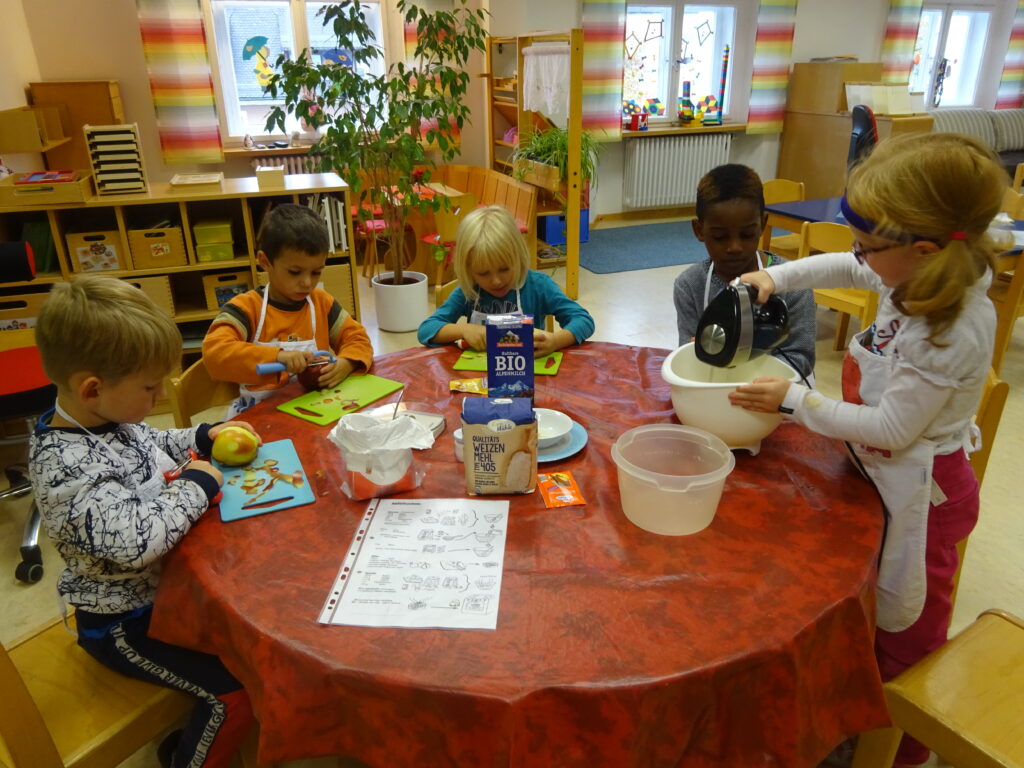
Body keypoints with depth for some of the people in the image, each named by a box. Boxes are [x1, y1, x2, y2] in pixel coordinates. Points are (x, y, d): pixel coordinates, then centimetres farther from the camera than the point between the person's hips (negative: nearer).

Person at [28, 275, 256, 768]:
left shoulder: (107, 417, -5)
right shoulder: (65, 465, -33)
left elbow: (150, 446, 17)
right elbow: (134, 539, -43)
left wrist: (201, 438, 1)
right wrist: (193, 488, -29)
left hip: (163, 582, 9)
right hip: (124, 622, -9)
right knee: (237, 693, -10)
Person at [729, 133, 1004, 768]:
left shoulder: (951, 333, -33)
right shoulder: (922, 279, -8)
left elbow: (891, 429, -28)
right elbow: (846, 269, 11)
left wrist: (795, 401, -22)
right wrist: (775, 277, 0)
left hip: (918, 489, -8)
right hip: (884, 475, 9)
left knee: (906, 628, 15)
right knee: (872, 606, 27)